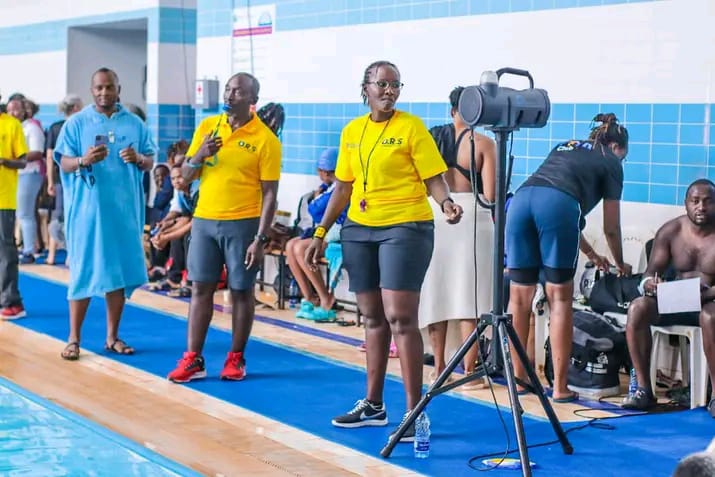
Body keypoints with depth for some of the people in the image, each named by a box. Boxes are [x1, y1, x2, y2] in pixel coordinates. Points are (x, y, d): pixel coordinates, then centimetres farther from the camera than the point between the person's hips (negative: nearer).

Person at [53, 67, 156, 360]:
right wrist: (83, 161, -24)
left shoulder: (135, 124, 8)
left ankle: (112, 337, 18)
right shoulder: (76, 123, 1)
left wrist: (139, 158, -14)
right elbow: (63, 164, -3)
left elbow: (150, 162, 9)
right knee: (84, 272, -1)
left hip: (125, 209, 3)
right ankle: (74, 338, 7)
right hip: (87, 209, -3)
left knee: (119, 272, 7)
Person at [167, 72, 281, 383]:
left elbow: (269, 194, -8)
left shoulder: (265, 139, -7)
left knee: (241, 291, 4)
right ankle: (193, 359, 10)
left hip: (243, 224, -4)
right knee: (200, 288, 5)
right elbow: (186, 176, 10)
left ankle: (236, 358, 16)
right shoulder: (207, 126, 6)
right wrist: (200, 154, -12)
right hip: (204, 220, 4)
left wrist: (260, 239, -14)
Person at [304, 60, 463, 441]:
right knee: (373, 317, 12)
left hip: (405, 228, -6)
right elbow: (343, 187, 16)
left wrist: (446, 203, -29)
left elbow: (433, 179, -8)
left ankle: (415, 413, -7)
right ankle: (373, 405, 22)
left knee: (400, 317, -11)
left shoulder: (411, 127, -5)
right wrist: (321, 232, 13)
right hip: (358, 230, 6)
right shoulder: (352, 132, 10)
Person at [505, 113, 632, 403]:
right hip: (559, 205, -5)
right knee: (560, 299, 3)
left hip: (521, 198, 5)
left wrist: (591, 254, 51)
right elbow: (611, 228, 26)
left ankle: (518, 378, 20)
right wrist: (620, 264, 45)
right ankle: (560, 387, 4)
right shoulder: (610, 162, 23)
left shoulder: (564, 148, 38)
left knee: (520, 296, 11)